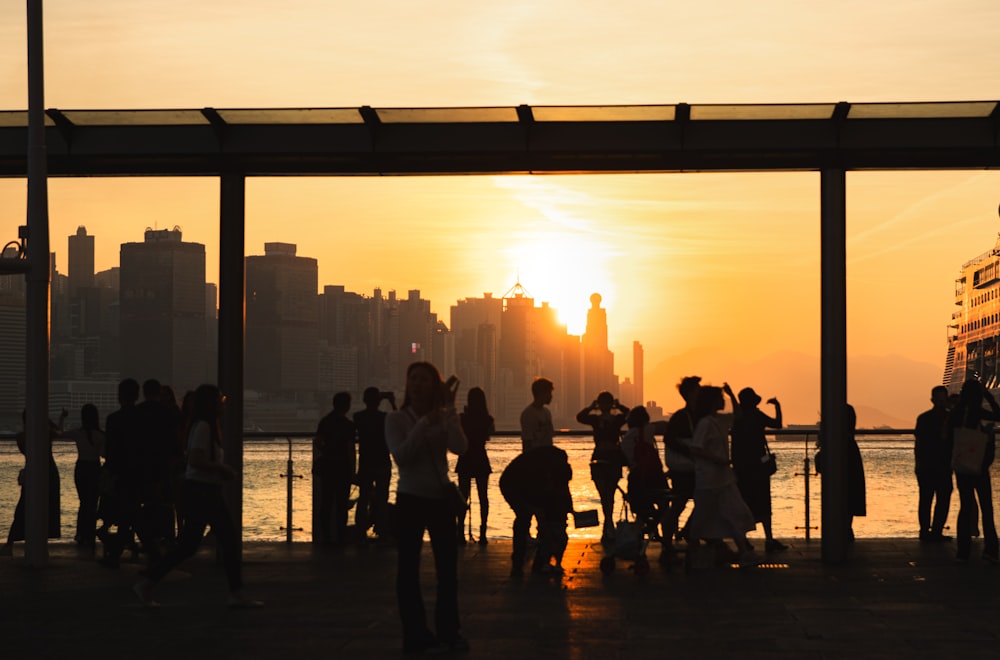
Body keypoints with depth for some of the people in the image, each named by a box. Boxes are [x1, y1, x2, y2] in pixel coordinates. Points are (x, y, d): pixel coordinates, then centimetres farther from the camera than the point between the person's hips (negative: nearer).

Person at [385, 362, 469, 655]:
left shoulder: (444, 418, 4)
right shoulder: (396, 419, -3)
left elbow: (460, 447, -15)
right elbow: (401, 456, -17)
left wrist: (450, 409, -18)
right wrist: (424, 425, -21)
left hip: (440, 499, 3)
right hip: (410, 499, -2)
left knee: (448, 567, 4)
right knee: (408, 568, 0)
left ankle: (448, 632, 13)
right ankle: (416, 635, 6)